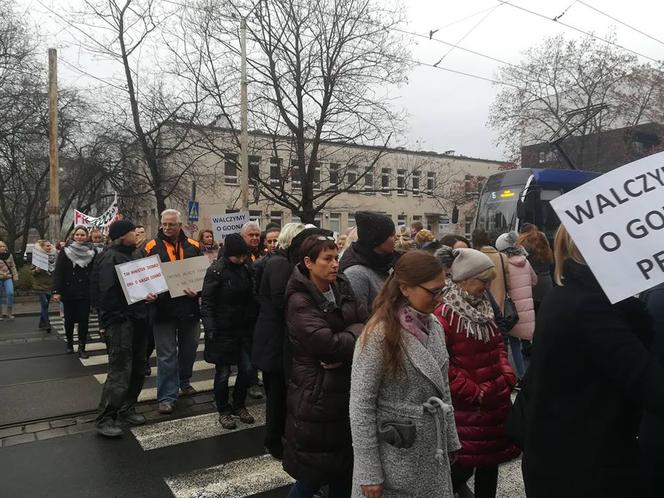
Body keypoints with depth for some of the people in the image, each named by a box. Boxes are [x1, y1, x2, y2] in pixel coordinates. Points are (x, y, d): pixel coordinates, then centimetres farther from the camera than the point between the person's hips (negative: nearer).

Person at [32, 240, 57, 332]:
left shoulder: (54, 256, 5)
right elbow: (33, 271, -5)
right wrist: (36, 270, -24)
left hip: (50, 284, 5)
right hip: (41, 284, -5)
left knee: (45, 304, 11)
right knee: (44, 303, -12)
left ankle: (42, 323, 21)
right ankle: (47, 324, -8)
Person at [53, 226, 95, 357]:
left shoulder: (92, 252, 1)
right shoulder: (65, 252, -1)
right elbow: (58, 272, -5)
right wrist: (56, 291, -13)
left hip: (85, 293, 0)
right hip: (69, 292, 0)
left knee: (83, 320, -2)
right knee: (69, 319, 11)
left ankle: (81, 347, 6)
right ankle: (69, 343, 30)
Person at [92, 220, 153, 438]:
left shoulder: (130, 255, 17)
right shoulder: (110, 258, -12)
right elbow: (109, 293, -22)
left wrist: (148, 293, 3)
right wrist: (140, 297, -22)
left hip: (136, 319, 9)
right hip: (119, 321, -9)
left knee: (138, 368, 15)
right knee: (120, 372, -7)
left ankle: (126, 410, 29)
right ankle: (105, 419, 5)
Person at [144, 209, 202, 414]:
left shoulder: (193, 247, 3)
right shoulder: (152, 247, -2)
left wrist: (197, 290, -16)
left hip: (189, 308, 3)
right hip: (163, 309, -3)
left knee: (189, 349, 19)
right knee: (167, 355, 2)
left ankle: (184, 381, 42)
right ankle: (167, 396, 11)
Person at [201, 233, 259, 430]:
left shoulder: (246, 268, 3)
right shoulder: (216, 271, -13)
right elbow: (206, 303, -12)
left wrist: (253, 322, 8)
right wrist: (210, 331, -18)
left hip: (244, 329, 5)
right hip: (223, 331, -5)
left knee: (247, 369, 8)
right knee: (223, 373, 6)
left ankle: (239, 405, 29)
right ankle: (223, 411, 25)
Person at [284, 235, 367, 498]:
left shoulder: (343, 288, 5)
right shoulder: (299, 301, -15)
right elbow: (327, 343, -25)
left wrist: (343, 353, -18)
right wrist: (354, 332, -9)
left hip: (347, 389, 6)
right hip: (317, 394, -6)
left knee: (345, 466, 16)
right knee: (315, 474, 5)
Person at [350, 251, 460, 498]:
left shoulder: (434, 325, 0)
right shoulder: (379, 334, -22)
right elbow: (361, 407, -19)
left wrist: (450, 440, 13)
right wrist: (369, 473, -16)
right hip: (394, 457, -6)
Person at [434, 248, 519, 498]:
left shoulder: (482, 307, 9)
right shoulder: (444, 314, -19)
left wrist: (507, 375, 4)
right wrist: (473, 392, -17)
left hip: (495, 400, 8)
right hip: (466, 405, -8)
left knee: (492, 457, 18)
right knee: (464, 464, 3)